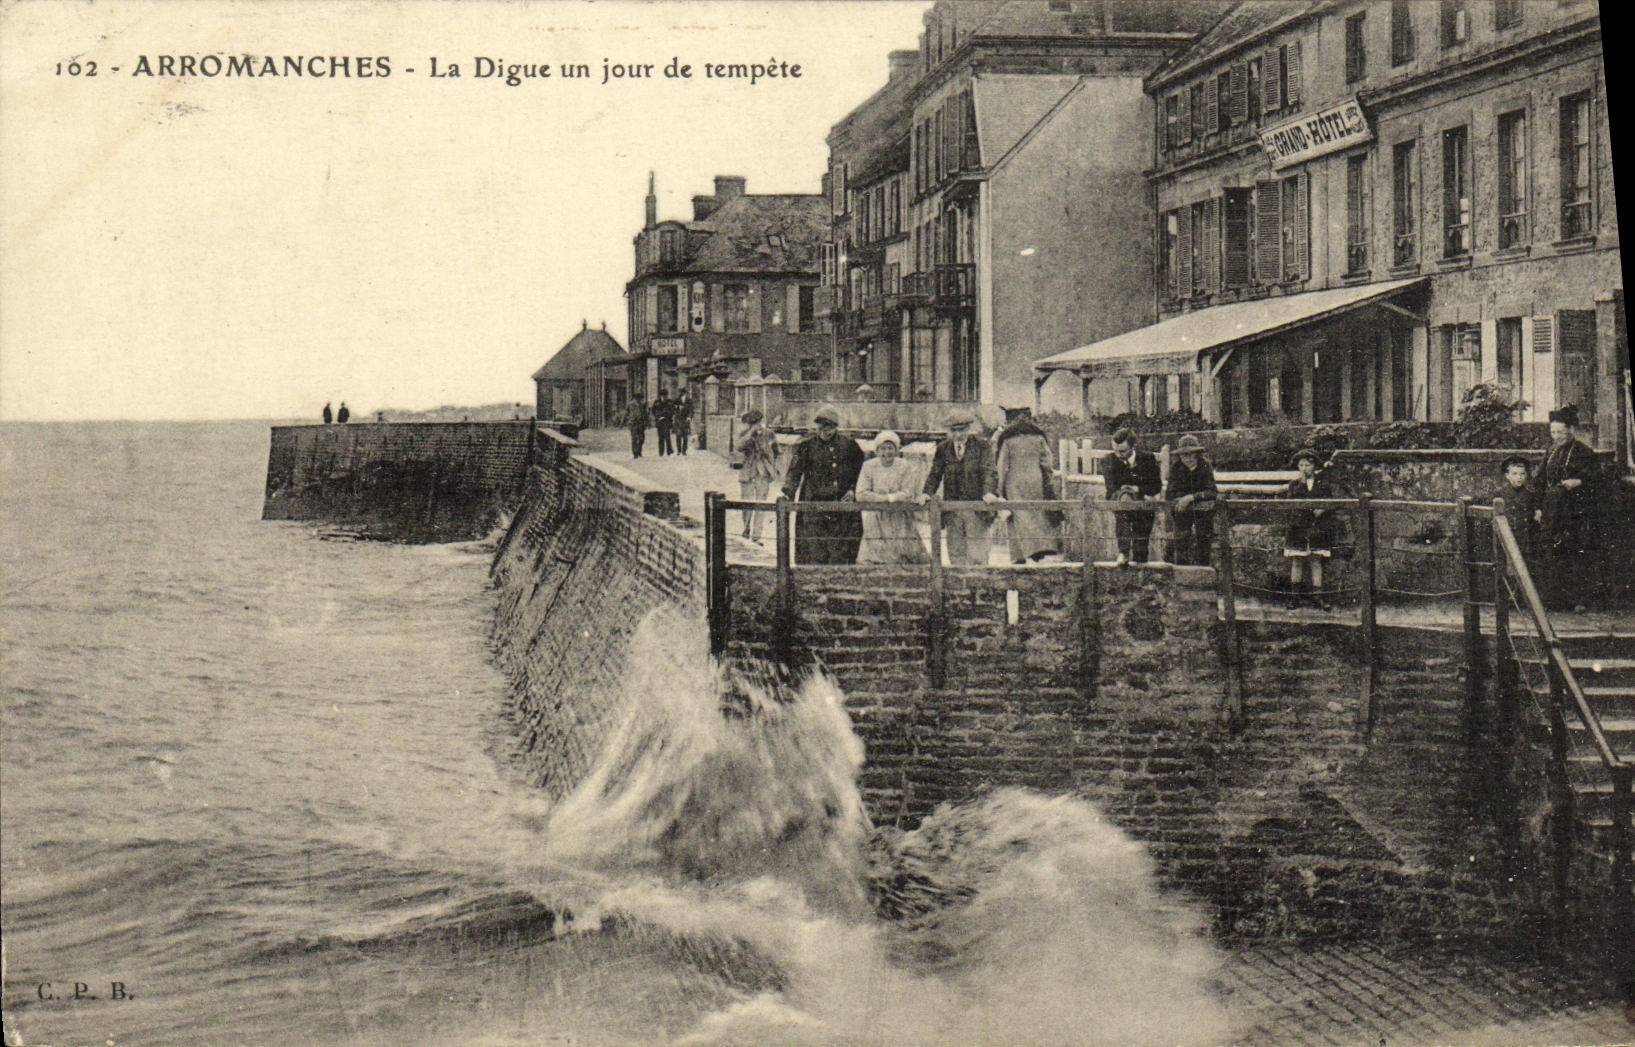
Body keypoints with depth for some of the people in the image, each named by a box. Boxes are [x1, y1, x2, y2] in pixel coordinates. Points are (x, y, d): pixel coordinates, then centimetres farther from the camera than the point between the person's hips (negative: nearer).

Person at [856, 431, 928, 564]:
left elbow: (907, 495, -11)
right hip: (876, 523, 1)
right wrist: (887, 498, -13)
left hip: (900, 523, -1)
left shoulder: (907, 468, -2)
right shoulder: (869, 467, 2)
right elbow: (861, 495, -7)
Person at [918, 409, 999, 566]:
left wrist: (989, 492, -23)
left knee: (977, 555, -5)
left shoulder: (982, 447, 3)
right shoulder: (942, 450, 12)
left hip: (976, 509, -3)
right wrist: (927, 492, -6)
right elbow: (935, 474, 11)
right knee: (955, 552, 6)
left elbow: (989, 472, -6)